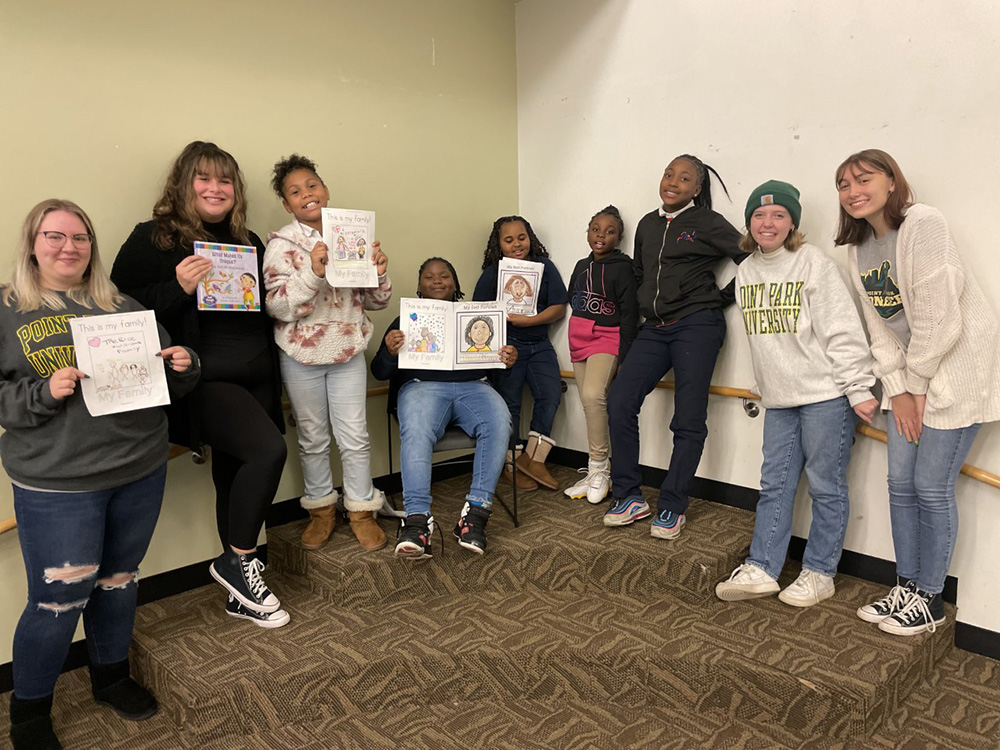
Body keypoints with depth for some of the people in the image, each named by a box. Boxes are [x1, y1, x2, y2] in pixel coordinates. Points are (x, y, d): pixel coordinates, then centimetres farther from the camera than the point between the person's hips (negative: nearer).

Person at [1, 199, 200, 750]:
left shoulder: (123, 308, 9)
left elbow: (166, 384, 12)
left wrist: (182, 367, -9)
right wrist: (44, 392, -21)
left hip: (141, 471, 4)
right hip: (56, 485, -3)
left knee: (119, 580, 18)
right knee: (58, 600, 4)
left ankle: (111, 676, 41)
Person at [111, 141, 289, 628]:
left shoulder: (247, 243, 15)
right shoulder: (152, 240, -1)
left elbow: (267, 311, 25)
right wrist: (179, 288, -21)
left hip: (255, 381, 6)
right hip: (202, 382, -6)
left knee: (235, 477, 13)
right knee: (268, 449, -25)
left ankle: (241, 591, 27)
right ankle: (239, 561, -2)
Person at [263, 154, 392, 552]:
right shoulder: (282, 243, -7)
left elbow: (374, 301, 7)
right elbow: (278, 306, -17)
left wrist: (379, 273, -14)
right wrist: (314, 272, -30)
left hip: (348, 352, 2)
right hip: (302, 356, -1)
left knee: (355, 436, 6)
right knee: (313, 438, 12)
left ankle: (361, 510, 23)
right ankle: (321, 508, 30)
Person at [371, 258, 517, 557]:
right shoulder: (404, 321, 23)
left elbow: (494, 358, 20)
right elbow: (380, 372, 13)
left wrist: (508, 360, -5)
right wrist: (390, 352, -11)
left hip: (472, 385, 1)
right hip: (422, 385, -1)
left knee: (499, 423, -32)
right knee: (415, 433, -36)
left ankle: (476, 510, -33)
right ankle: (417, 521, -42)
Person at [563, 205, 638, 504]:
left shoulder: (622, 267, -6)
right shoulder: (582, 266, 14)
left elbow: (629, 313, -10)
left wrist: (624, 356, -14)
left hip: (607, 339, -7)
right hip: (579, 340, 7)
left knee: (593, 395, -28)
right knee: (589, 403, 7)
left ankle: (598, 467, -14)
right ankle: (599, 473, 16)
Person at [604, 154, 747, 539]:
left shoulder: (708, 223, 0)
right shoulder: (647, 224, 17)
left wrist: (724, 297, -1)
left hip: (697, 326, -5)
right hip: (654, 329, 5)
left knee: (688, 419, -5)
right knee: (619, 401, -10)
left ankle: (672, 507, 7)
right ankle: (629, 497, 0)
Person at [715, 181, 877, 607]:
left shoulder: (814, 263, -9)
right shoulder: (746, 271, 10)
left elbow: (843, 331, -13)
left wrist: (859, 388, -14)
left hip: (825, 395, -6)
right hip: (778, 399, 6)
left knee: (826, 486, 4)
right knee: (775, 485, 9)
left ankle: (819, 573, 17)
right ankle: (761, 569, 17)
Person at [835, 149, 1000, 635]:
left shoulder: (922, 225, -19)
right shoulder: (858, 248, 6)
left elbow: (940, 320, -22)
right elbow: (879, 326, 4)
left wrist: (917, 384, -12)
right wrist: (897, 389, -3)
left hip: (957, 369, -7)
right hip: (909, 375, 7)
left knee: (931, 486, -2)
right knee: (901, 482, 9)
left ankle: (930, 600, 16)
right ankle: (905, 587, 25)